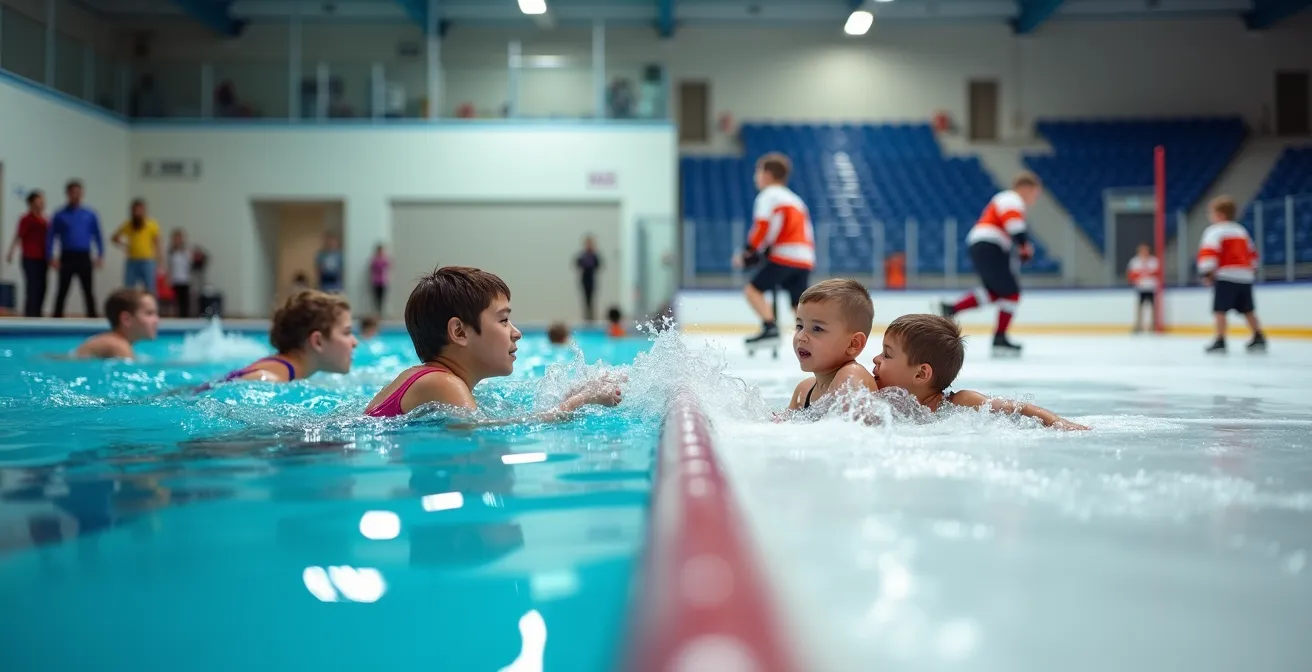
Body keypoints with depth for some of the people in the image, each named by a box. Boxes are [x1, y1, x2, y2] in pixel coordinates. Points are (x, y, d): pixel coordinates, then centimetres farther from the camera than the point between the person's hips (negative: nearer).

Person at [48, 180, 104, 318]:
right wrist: (51, 257, -5)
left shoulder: (90, 215, 6)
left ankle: (92, 316, 7)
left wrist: (100, 256, 1)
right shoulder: (60, 216, 3)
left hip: (84, 258, 1)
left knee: (88, 290, 3)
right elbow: (51, 237, 3)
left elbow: (98, 236, 9)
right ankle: (57, 316, 11)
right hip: (67, 257, -1)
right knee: (62, 291, 3)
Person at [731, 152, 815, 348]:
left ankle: (770, 328, -18)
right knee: (799, 305, 11)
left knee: (753, 289, -3)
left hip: (785, 256, -8)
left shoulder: (769, 194, 3)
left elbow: (763, 226, -11)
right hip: (806, 259, 8)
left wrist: (749, 252, -5)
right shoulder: (794, 199, 29)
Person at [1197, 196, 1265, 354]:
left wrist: (1206, 271, -19)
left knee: (1220, 310, -7)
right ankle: (1259, 339, 19)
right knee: (1248, 310, 16)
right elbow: (1252, 253, 28)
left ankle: (1220, 341, -14)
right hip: (1246, 277, 8)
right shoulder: (1241, 230, 20)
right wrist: (1252, 269, 38)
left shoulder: (1214, 230, -4)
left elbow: (1209, 251, -18)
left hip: (1225, 276, -8)